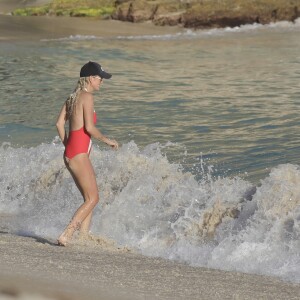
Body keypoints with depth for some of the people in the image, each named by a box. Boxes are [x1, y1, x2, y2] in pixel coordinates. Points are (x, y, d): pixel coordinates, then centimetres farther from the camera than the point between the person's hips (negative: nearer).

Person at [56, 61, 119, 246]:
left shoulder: (73, 97, 16)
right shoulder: (87, 97, -10)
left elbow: (60, 124, 14)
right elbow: (89, 127, -17)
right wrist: (106, 140, -4)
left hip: (71, 153, 9)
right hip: (79, 153, -9)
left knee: (90, 198, 14)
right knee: (92, 199, -6)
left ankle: (83, 237, 13)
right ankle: (66, 235, -12)